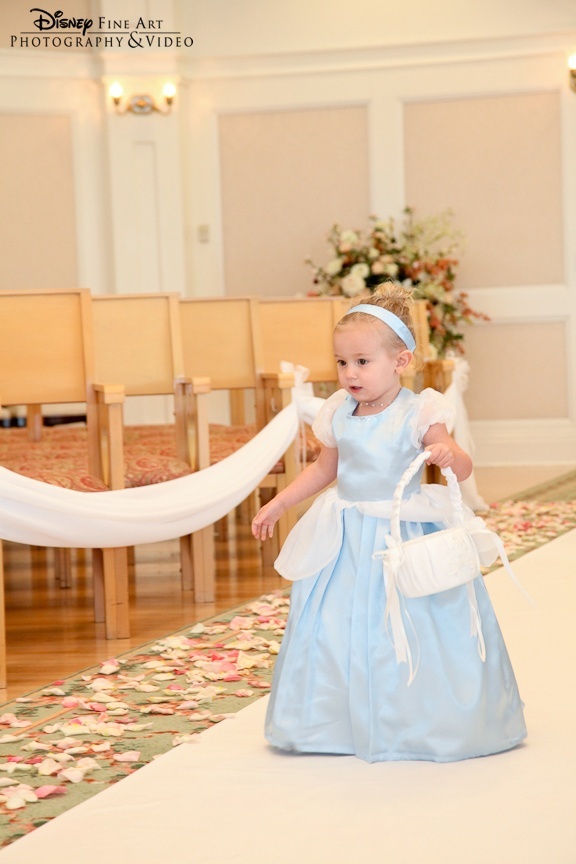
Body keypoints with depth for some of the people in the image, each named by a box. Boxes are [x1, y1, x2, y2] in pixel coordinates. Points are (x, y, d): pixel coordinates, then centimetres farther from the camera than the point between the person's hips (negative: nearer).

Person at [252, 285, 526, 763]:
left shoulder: (417, 414, -13)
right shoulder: (338, 415, 2)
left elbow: (463, 467, -16)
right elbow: (323, 468, 18)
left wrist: (449, 454, -39)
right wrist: (278, 504, 18)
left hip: (404, 535, -4)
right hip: (347, 540, 5)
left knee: (408, 629, 0)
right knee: (335, 629, 5)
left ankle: (424, 723, 19)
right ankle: (345, 721, 22)